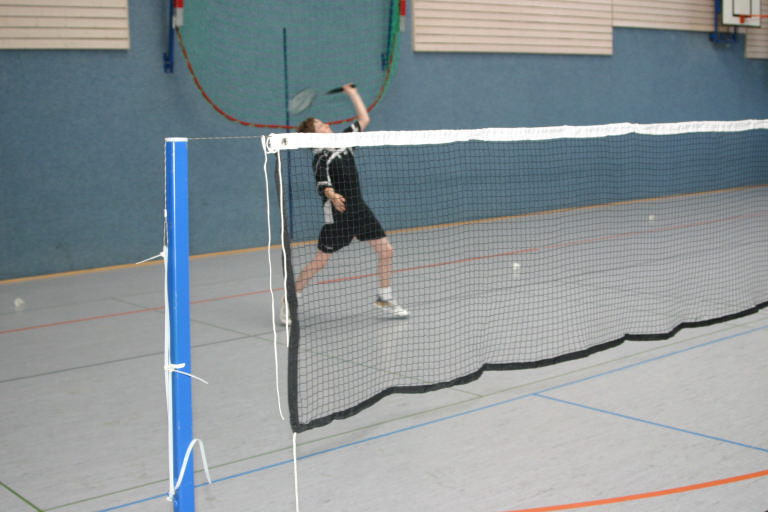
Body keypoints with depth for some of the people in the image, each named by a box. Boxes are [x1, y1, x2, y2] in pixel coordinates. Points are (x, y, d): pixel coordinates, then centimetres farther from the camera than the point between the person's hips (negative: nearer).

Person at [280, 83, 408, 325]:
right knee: (320, 262, -2)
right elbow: (323, 185, -27)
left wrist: (352, 93, 17)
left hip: (359, 209, 7)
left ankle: (385, 298, 19)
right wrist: (332, 196, -48)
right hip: (337, 215, -7)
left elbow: (364, 119, 18)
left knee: (385, 250, 3)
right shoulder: (320, 157, -13)